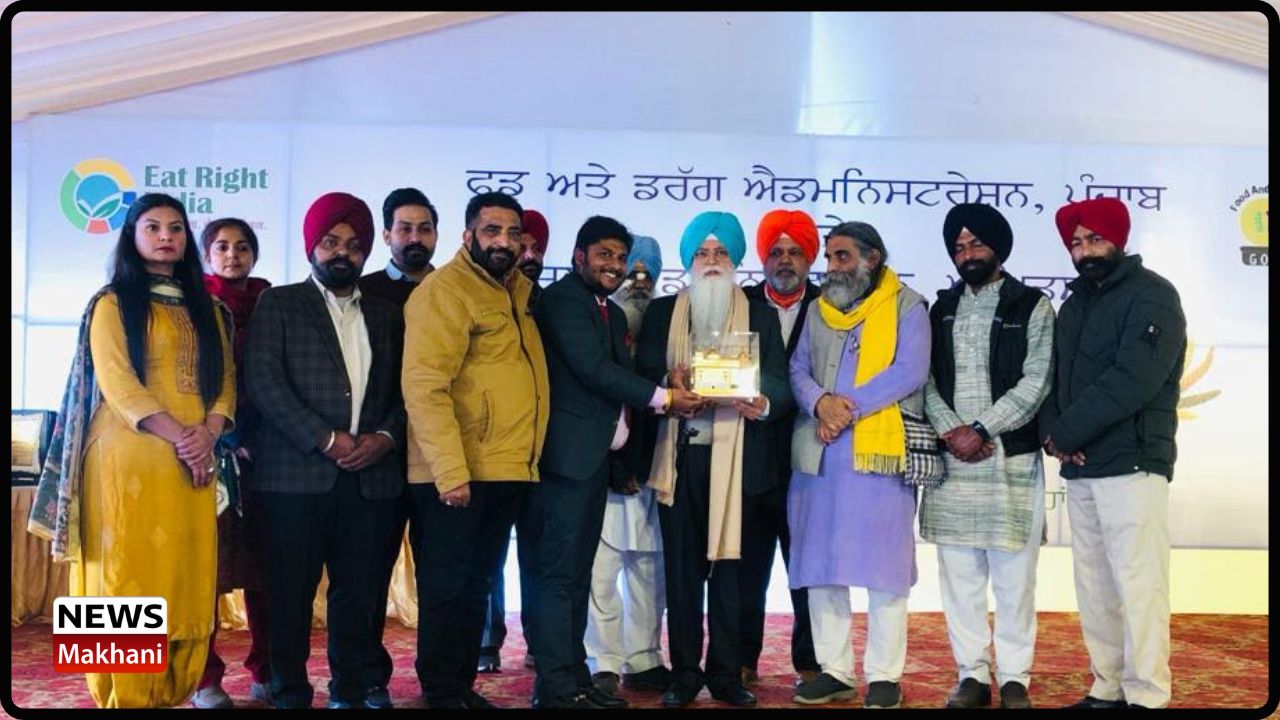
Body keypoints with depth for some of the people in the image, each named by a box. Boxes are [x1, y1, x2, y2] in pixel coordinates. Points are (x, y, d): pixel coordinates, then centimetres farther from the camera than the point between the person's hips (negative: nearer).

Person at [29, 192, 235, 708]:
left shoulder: (206, 308, 19)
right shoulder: (113, 302, 6)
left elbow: (225, 377, 11)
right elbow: (115, 380, -7)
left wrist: (208, 432, -9)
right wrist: (177, 435, -17)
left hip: (195, 462, 4)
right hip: (131, 458, -4)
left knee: (187, 581, 2)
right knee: (131, 579, -4)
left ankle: (171, 694, 9)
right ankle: (127, 697, 1)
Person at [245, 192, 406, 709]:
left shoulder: (386, 315, 17)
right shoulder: (279, 303, 5)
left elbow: (403, 390, 13)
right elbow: (263, 381, -6)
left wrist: (385, 437, -7)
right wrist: (325, 440, -13)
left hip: (369, 476, 3)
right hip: (297, 473, -3)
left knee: (358, 590, 7)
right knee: (292, 591, 1)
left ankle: (351, 690, 18)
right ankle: (290, 694, 12)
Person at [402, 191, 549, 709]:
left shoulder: (514, 291, 14)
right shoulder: (446, 289, -10)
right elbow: (423, 386, -19)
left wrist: (523, 460, 13)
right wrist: (451, 471, -24)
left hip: (507, 471, 8)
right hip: (457, 474, -8)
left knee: (476, 586, 15)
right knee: (448, 586, 2)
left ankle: (463, 686, 25)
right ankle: (441, 692, 13)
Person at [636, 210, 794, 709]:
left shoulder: (760, 316, 11)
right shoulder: (662, 312, 13)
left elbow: (781, 383, 4)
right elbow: (643, 374, 8)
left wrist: (764, 403, -18)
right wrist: (668, 381, -14)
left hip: (734, 458, -1)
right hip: (679, 457, 1)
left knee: (729, 566, 1)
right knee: (681, 570, 4)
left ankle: (726, 675, 11)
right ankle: (684, 674, 13)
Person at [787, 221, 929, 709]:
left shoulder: (906, 306, 2)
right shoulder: (818, 309, 17)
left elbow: (910, 372, -10)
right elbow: (799, 368, 9)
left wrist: (851, 409, -15)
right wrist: (820, 403, -12)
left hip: (880, 451, -5)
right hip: (819, 454, 5)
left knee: (883, 566, -1)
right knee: (820, 565, 7)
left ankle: (884, 676, 8)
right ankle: (834, 670, 17)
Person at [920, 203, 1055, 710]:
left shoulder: (1032, 307, 3)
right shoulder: (942, 309, 14)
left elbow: (1036, 383, -6)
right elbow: (926, 379, 7)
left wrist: (980, 430, -12)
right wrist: (949, 428, -9)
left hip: (1011, 458, -3)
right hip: (951, 460, 4)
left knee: (1013, 577, 1)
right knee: (959, 575, 6)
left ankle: (1013, 678, 11)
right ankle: (972, 675, 15)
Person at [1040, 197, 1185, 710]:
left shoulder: (1152, 296, -4)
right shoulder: (1074, 305, 19)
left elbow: (1132, 380, -17)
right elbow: (1054, 377, 17)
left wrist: (1066, 433, -14)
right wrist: (1052, 430, -4)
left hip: (1132, 466, -7)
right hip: (1080, 469, 7)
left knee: (1137, 584, -7)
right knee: (1093, 586, 10)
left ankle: (1146, 697, -2)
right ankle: (1108, 690, 18)